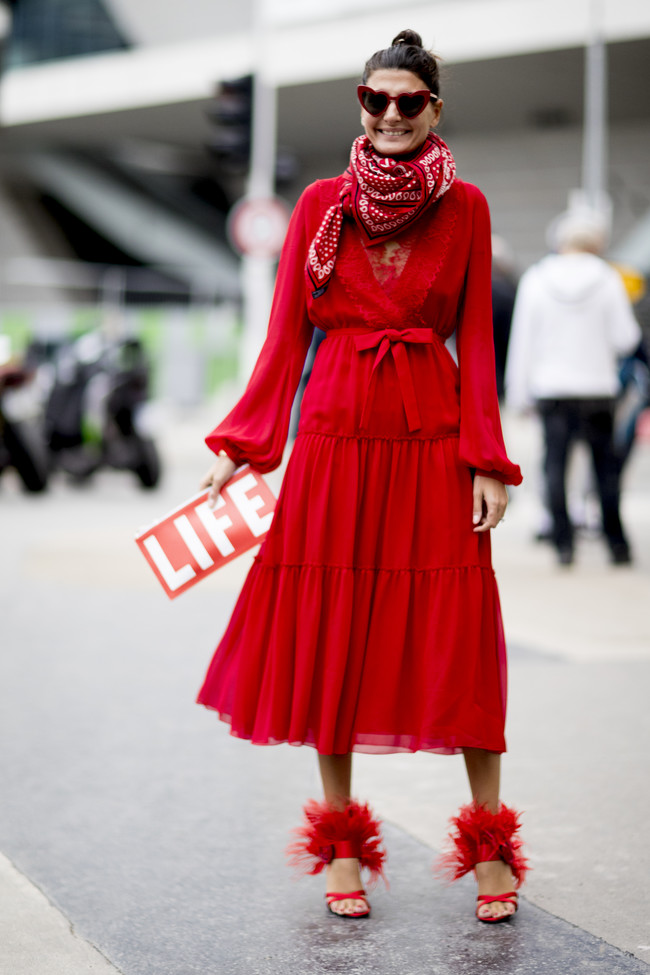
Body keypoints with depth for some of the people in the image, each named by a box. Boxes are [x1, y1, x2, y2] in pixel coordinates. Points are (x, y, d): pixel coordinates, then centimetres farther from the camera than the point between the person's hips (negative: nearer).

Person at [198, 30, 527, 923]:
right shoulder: (322, 205, 5)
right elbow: (285, 337, 4)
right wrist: (241, 446, -3)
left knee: (458, 638, -1)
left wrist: (488, 462, -5)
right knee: (330, 636, 4)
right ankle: (343, 842, 18)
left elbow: (477, 342, 3)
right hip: (336, 437, 1)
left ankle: (491, 843, 11)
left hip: (433, 438, -1)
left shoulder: (465, 209, 4)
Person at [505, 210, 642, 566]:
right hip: (597, 387, 0)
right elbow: (625, 338, -5)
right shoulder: (608, 280, -5)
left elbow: (522, 340, 0)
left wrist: (518, 393, 6)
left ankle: (563, 543, -2)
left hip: (551, 389, 1)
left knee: (555, 464, 3)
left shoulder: (535, 280, -1)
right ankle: (617, 544, 10)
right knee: (606, 466, 7)